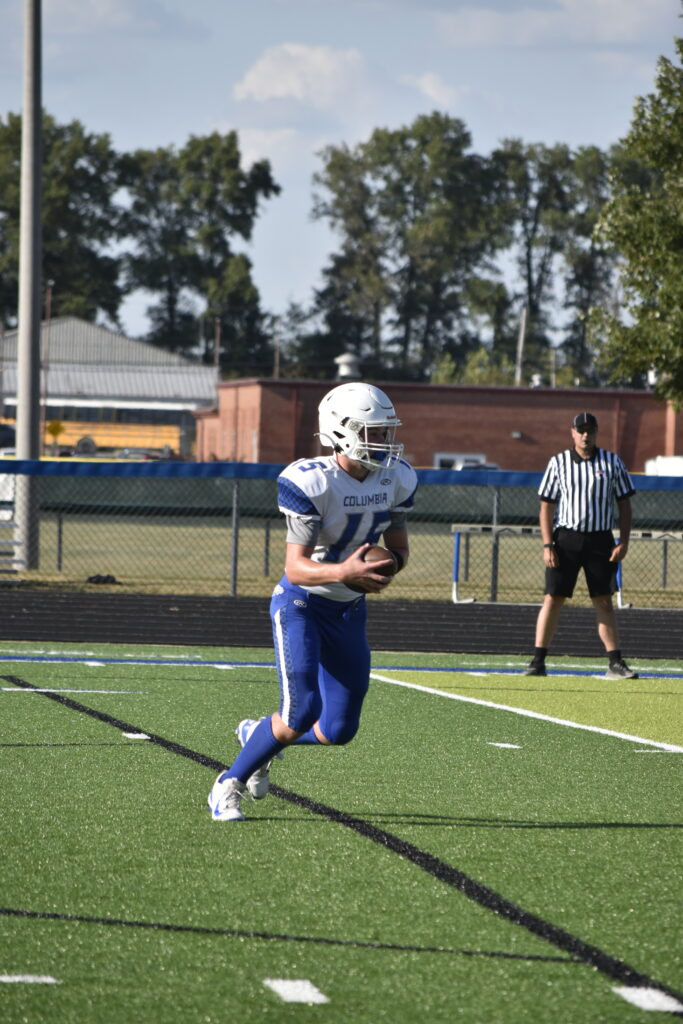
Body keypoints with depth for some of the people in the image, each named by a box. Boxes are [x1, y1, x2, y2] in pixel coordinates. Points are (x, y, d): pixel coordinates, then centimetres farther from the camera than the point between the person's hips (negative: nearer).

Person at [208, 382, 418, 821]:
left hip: (349, 611, 6)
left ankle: (258, 736, 37)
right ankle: (230, 785, 3)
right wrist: (342, 572, -43)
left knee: (339, 729, 7)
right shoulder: (311, 483, -24)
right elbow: (296, 566, -25)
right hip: (301, 603, -6)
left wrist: (389, 567, -15)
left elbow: (399, 545, 9)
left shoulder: (396, 480, -5)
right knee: (302, 714, -20)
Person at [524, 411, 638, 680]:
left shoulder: (612, 462, 6)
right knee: (552, 599, -3)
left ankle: (615, 663, 1)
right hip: (566, 538, -1)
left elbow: (624, 504, 8)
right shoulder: (558, 463, 4)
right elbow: (546, 506, 4)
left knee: (604, 602, 1)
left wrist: (623, 542, -3)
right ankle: (538, 662, -1)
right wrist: (547, 545, -6)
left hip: (600, 540, 1)